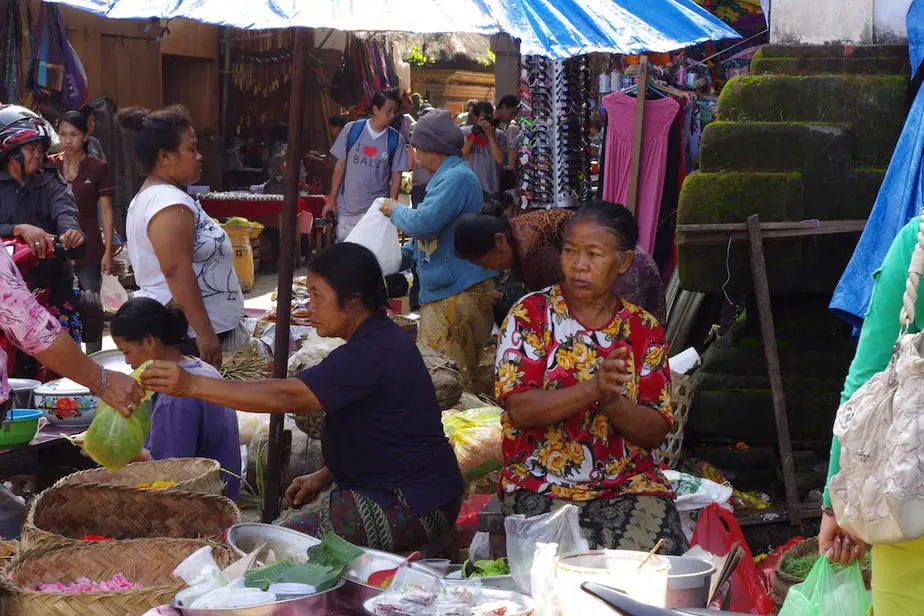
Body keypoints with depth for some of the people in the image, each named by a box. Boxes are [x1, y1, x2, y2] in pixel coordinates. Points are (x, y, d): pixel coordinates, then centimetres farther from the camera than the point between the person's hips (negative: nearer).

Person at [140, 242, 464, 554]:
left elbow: (286, 396, -30)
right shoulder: (383, 340, 11)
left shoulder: (373, 356, -23)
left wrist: (193, 385, -31)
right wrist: (325, 476, 8)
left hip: (412, 512, -11)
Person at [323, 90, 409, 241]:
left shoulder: (396, 140, -3)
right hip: (346, 208, 1)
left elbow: (396, 175, 1)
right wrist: (331, 200, 2)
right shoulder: (351, 130, -3)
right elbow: (340, 165, 2)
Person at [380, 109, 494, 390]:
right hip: (443, 291, 11)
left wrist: (395, 210, -6)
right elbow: (430, 234, 29)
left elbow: (422, 224, -26)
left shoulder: (456, 178, -17)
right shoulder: (450, 175, 18)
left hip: (458, 293, -11)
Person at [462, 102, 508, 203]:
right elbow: (459, 157, -10)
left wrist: (491, 136, -16)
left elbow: (500, 160, -12)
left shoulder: (499, 135, 1)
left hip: (491, 191, 0)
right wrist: (473, 135, -13)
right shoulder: (463, 132, 2)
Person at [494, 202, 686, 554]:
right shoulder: (530, 315, 2)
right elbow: (519, 410, -10)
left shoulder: (644, 330, 8)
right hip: (543, 484, -2)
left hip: (630, 484, 2)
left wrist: (611, 399, -18)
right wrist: (593, 387, -23)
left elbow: (656, 432, 2)